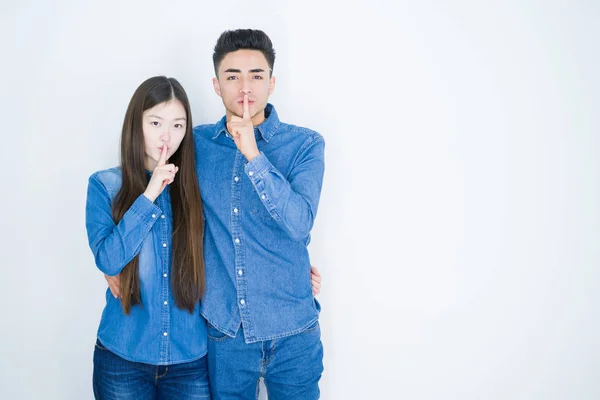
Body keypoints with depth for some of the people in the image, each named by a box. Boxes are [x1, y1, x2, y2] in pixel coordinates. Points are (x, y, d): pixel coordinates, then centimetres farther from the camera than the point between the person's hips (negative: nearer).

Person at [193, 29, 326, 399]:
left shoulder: (305, 145, -6)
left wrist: (253, 155, -24)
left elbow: (299, 224, -18)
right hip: (223, 331, 2)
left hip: (292, 333, -1)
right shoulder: (197, 143, 1)